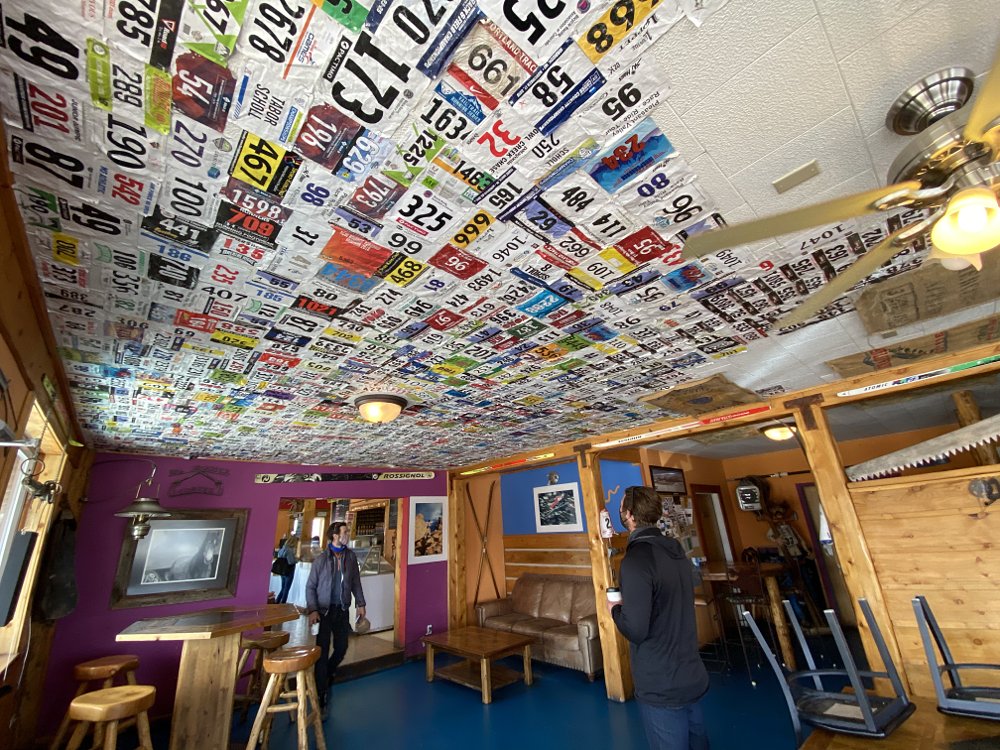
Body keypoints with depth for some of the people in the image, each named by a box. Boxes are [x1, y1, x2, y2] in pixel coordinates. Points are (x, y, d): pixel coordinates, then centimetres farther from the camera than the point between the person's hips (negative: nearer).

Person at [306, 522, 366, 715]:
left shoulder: (351, 556, -2)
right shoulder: (321, 559, -12)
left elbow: (355, 582, 6)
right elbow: (310, 586, -6)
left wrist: (360, 603, 6)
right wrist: (312, 610, -16)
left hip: (342, 610, 4)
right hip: (324, 610, -3)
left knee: (341, 648, 12)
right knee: (322, 651, 0)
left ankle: (328, 673, 44)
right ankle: (321, 696, 17)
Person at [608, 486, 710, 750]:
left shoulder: (636, 559, -26)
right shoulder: (675, 550, 1)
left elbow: (636, 630, -26)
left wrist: (615, 609, -8)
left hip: (662, 689, -8)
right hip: (694, 678, 8)